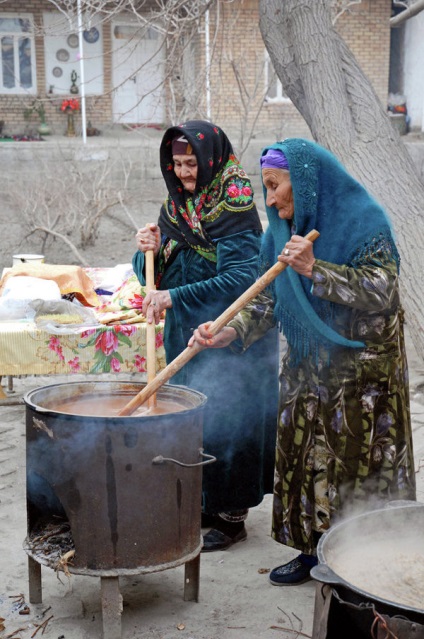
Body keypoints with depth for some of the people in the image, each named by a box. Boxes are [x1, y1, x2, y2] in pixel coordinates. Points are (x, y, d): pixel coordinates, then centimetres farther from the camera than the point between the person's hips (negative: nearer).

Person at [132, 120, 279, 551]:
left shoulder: (235, 211, -15)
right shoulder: (175, 207, 8)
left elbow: (240, 279, -24)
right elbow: (154, 274, 10)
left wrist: (175, 297, -28)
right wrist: (148, 252, -13)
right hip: (184, 336, 7)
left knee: (225, 419, -2)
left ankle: (232, 515, 13)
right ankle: (205, 503, 29)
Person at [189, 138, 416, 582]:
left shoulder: (362, 221, -15)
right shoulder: (283, 232, 3)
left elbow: (382, 290, -24)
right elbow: (267, 303, 2)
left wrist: (314, 269, -32)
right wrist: (227, 334, -15)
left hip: (363, 369, -5)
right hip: (307, 368, 6)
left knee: (359, 459, 1)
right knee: (304, 456, 9)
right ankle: (312, 549, 25)